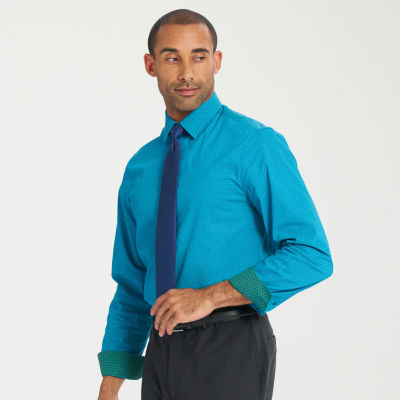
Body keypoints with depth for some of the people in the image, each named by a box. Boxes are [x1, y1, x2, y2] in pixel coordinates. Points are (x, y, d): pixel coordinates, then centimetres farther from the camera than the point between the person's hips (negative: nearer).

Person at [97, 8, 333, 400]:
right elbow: (132, 287, 15)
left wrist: (210, 296, -19)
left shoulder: (256, 145, -8)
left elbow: (312, 256, -14)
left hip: (230, 353, -5)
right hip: (162, 352, 5)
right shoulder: (140, 169, 12)